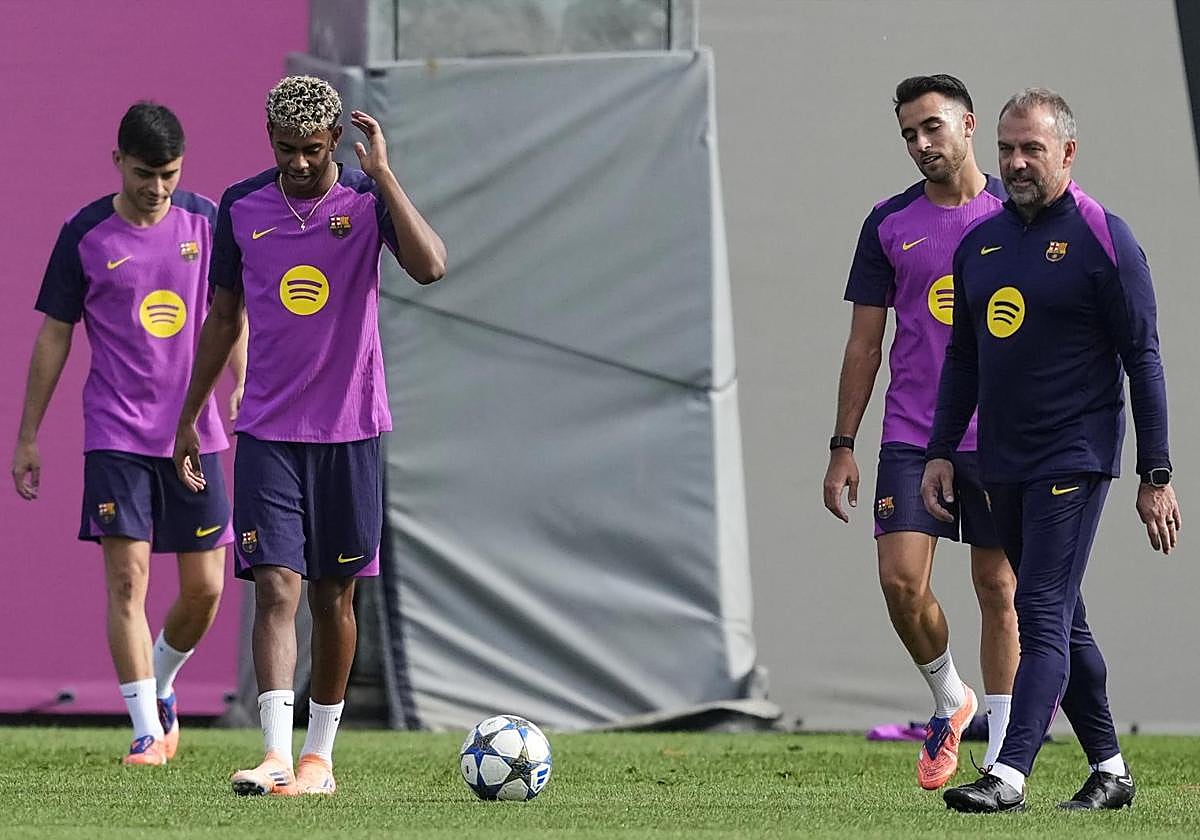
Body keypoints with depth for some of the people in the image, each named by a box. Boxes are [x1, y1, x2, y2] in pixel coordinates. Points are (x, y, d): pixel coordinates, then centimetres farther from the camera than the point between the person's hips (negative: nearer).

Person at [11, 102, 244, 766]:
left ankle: (160, 685, 30)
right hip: (116, 433, -2)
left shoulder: (204, 220, 4)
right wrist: (28, 436, 5)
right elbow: (54, 336, 4)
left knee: (205, 589, 2)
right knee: (127, 576, -12)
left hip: (196, 433, 2)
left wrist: (243, 394, 2)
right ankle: (148, 730, -7)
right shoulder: (85, 235, -2)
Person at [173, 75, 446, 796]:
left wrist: (384, 175, -25)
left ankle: (320, 755, 20)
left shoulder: (368, 198, -5)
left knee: (334, 594, 8)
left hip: (351, 430, -1)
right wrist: (190, 417, 15)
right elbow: (225, 316, 14)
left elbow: (430, 267, -24)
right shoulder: (241, 208, 2)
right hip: (267, 431, 1)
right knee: (277, 586, -12)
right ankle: (277, 757, -20)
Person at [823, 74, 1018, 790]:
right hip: (911, 437, 1)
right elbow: (865, 343, 9)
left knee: (998, 589, 1)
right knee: (902, 580, -11)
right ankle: (950, 700, 16)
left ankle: (1002, 758, 9)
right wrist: (843, 446, 5)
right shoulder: (890, 224, 6)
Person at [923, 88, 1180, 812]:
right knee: (1063, 622, 12)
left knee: (1043, 616, -14)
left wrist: (1156, 475, -11)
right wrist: (941, 452, 14)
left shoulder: (1104, 239, -7)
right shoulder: (979, 243, 11)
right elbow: (962, 359, 20)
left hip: (1075, 457, -7)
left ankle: (1009, 776, -20)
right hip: (1003, 464, 7)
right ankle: (1110, 768, 20)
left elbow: (1143, 360, -8)